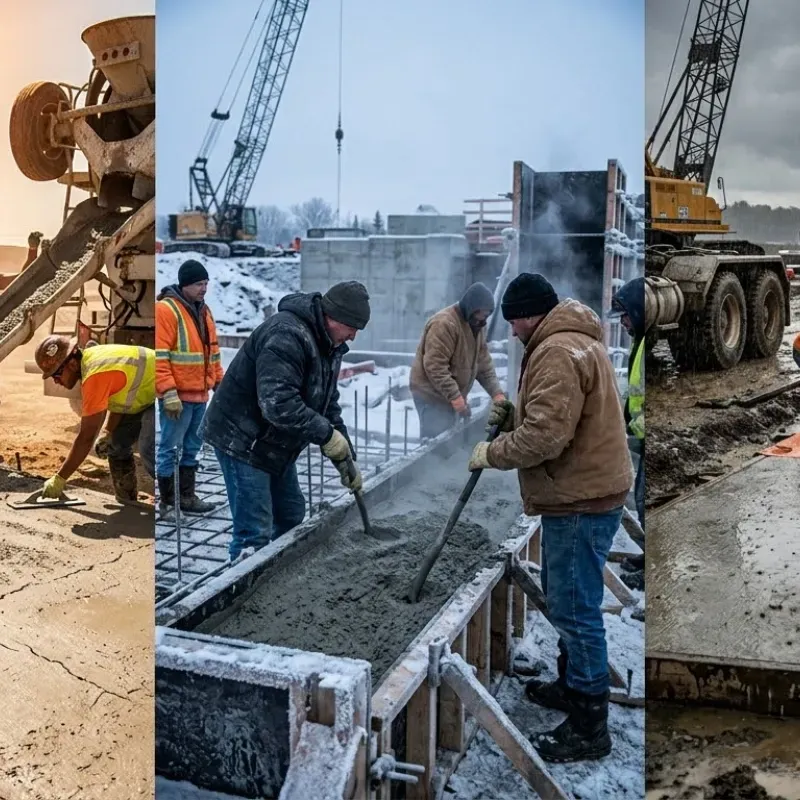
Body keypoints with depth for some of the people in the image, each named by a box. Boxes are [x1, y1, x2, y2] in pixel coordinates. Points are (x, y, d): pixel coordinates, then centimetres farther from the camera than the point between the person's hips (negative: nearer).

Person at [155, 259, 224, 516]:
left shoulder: (203, 310, 14)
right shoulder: (166, 309, -11)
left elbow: (212, 352, 22)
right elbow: (159, 356, -17)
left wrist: (219, 383, 18)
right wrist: (168, 393, -21)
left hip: (199, 394, 8)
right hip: (177, 396, -8)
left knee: (192, 448, 14)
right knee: (170, 449, 0)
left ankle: (186, 496, 23)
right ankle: (168, 503, 9)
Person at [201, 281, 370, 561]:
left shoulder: (329, 346, 7)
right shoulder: (287, 335, -26)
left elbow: (328, 406, 13)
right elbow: (277, 403, -35)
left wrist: (347, 460, 7)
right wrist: (326, 434, -29)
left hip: (274, 444, 10)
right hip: (243, 440, -10)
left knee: (292, 516, 17)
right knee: (255, 532, -9)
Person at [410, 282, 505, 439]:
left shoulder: (477, 325, 8)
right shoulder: (444, 324, -22)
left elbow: (484, 363, 9)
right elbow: (435, 366, -26)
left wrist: (496, 392, -2)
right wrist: (454, 395, -28)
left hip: (453, 395, 9)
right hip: (432, 394, -9)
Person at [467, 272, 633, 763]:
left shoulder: (558, 352, -20)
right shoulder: (573, 339, 15)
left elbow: (544, 436, -25)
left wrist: (491, 453, -10)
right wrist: (512, 412, 6)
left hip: (581, 501, -11)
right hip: (582, 491, 11)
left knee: (574, 608, -3)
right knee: (565, 598, 23)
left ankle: (589, 726, 8)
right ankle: (572, 686, 39)